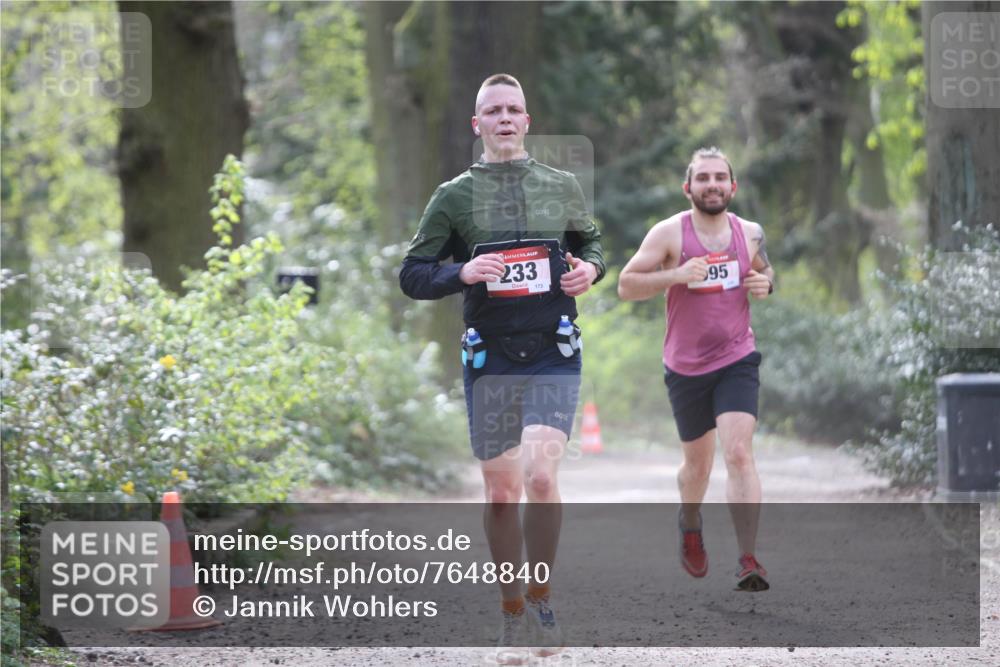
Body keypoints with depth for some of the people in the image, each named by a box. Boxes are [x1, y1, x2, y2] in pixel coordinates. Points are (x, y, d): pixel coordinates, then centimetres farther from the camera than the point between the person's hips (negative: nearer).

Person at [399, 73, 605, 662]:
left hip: (554, 356, -1)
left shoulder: (562, 187, 8)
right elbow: (412, 275, 5)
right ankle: (513, 615, 19)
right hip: (489, 359, 1)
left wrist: (591, 268, 1)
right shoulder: (455, 196, 4)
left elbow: (590, 239, 24)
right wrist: (461, 273, -14)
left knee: (540, 477, -18)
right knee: (501, 492, 5)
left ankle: (541, 597, 2)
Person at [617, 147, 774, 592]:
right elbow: (625, 286, -9)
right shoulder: (669, 233, -8)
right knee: (698, 461, 14)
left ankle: (748, 560, -21)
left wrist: (765, 283, -2)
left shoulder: (750, 233, 2)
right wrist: (676, 275, -24)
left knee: (739, 453, -18)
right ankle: (689, 524, 47)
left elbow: (764, 270, 22)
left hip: (737, 360, 0)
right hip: (686, 367, 0)